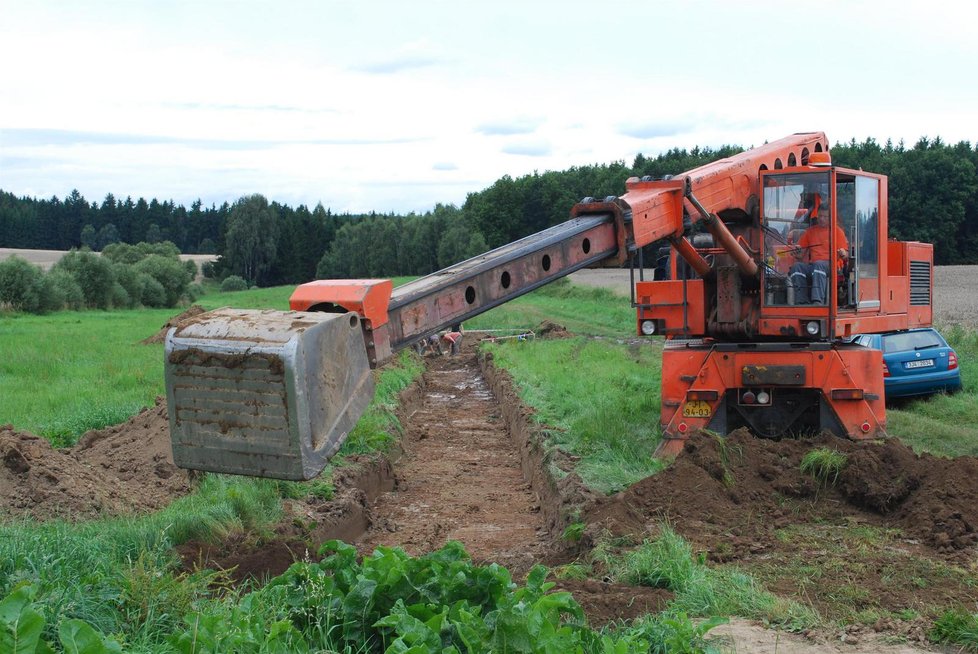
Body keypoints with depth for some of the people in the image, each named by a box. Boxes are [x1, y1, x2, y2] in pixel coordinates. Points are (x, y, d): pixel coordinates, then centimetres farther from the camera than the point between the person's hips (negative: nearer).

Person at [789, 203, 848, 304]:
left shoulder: (837, 231, 13)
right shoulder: (810, 231, 23)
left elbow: (845, 255, 6)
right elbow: (800, 256, 22)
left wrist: (843, 254, -18)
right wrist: (798, 253, -3)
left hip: (829, 266, -3)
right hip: (811, 265, 3)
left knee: (818, 264, -38)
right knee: (797, 266, -29)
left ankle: (818, 301, -51)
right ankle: (802, 302, -34)